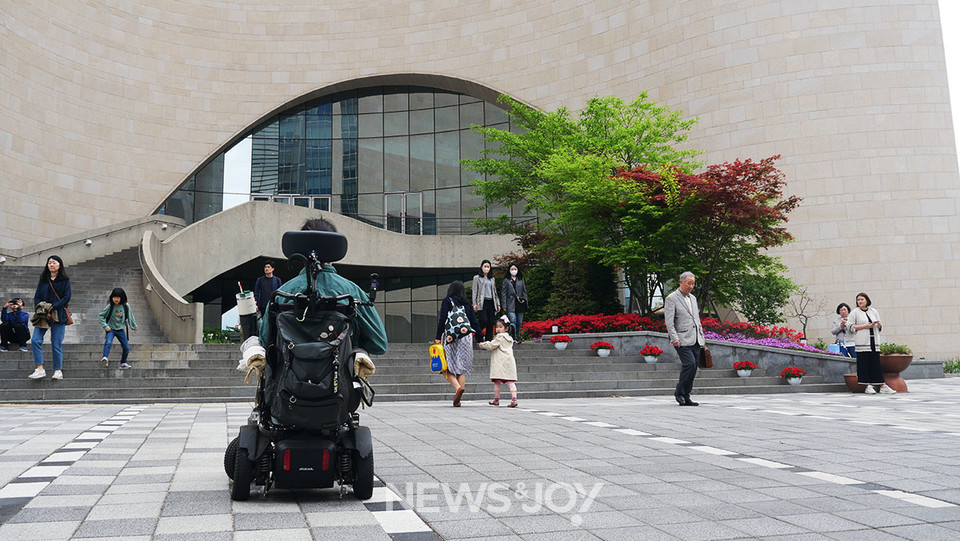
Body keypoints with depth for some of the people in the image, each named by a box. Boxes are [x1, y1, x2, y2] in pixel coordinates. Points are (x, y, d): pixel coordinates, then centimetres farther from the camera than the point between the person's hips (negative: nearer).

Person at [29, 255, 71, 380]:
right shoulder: (43, 280, 15)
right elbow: (37, 297, 10)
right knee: (35, 340, -14)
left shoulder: (65, 280, 6)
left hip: (58, 315, -3)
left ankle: (58, 371, 7)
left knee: (56, 344, -3)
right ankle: (40, 369, -13)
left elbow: (67, 298, -3)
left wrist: (52, 307, -14)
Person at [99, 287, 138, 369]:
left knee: (126, 348, 6)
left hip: (121, 330, 3)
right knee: (108, 343, -31)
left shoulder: (126, 306, -6)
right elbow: (101, 315, -4)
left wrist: (134, 327, 18)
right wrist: (105, 326, -13)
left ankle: (123, 363, 23)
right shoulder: (110, 306, -12)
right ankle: (105, 358, -42)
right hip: (111, 329, -3)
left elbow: (130, 316, 8)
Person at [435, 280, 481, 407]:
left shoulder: (447, 301, 1)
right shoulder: (467, 305, 11)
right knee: (461, 367, 8)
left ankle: (458, 387, -22)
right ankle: (457, 400, 4)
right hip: (466, 336, 4)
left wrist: (438, 338, -6)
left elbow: (442, 320, -7)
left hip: (450, 337, -4)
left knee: (447, 367, 3)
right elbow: (475, 323, 10)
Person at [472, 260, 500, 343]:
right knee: (484, 321, -16)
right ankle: (480, 339, -2)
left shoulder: (492, 279, 21)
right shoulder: (477, 278, 8)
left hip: (491, 303, 5)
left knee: (490, 323, -1)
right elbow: (475, 292, 2)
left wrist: (498, 304, 14)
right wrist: (474, 304, -8)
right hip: (482, 303, -4)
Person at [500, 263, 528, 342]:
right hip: (511, 305, -3)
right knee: (513, 321, -15)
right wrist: (504, 305, -4)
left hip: (520, 304, 3)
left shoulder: (521, 280, 13)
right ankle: (514, 338, -12)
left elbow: (524, 291, 15)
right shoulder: (506, 280, 4)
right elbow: (503, 293, 2)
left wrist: (525, 301, 6)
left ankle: (517, 337, 19)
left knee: (519, 322, 7)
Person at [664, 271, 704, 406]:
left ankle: (685, 397, 10)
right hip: (682, 339, -7)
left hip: (695, 340, 7)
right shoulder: (671, 298, -3)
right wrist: (674, 338, -18)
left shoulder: (693, 298, 20)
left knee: (692, 368, 4)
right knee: (690, 364, -19)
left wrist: (702, 337, 17)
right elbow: (669, 321, -10)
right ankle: (679, 392, -4)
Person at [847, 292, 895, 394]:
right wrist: (864, 326, -11)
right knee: (864, 364, -6)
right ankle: (868, 386, -1)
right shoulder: (855, 313, 4)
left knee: (876, 364, 1)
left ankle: (882, 386, 1)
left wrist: (879, 325, -1)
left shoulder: (874, 311, 17)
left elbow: (880, 328, 23)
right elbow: (850, 326, -4)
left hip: (874, 341, 4)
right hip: (862, 342, -4)